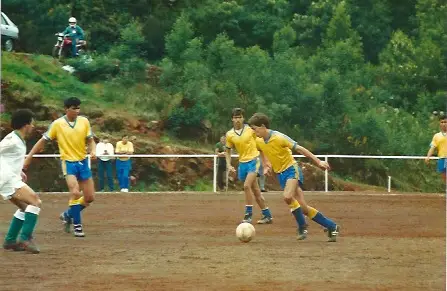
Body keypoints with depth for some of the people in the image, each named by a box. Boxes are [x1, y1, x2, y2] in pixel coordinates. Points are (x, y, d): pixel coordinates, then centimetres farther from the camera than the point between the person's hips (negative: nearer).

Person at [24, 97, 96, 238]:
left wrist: (92, 151, -15)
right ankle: (77, 226, -8)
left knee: (90, 198, 5)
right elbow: (42, 141, 0)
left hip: (83, 162, 4)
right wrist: (29, 157, -2)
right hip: (68, 162, -4)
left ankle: (67, 215, 28)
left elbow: (90, 141, 7)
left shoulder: (84, 121, 0)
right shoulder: (57, 124, -8)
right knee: (75, 193, -22)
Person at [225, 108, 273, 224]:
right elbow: (228, 151, 13)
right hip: (242, 163, 5)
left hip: (254, 160, -5)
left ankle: (248, 214, -12)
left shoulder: (251, 129, -8)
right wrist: (229, 165, 0)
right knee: (255, 191, 10)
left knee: (247, 185, -21)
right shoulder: (229, 135, 0)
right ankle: (267, 216, 19)